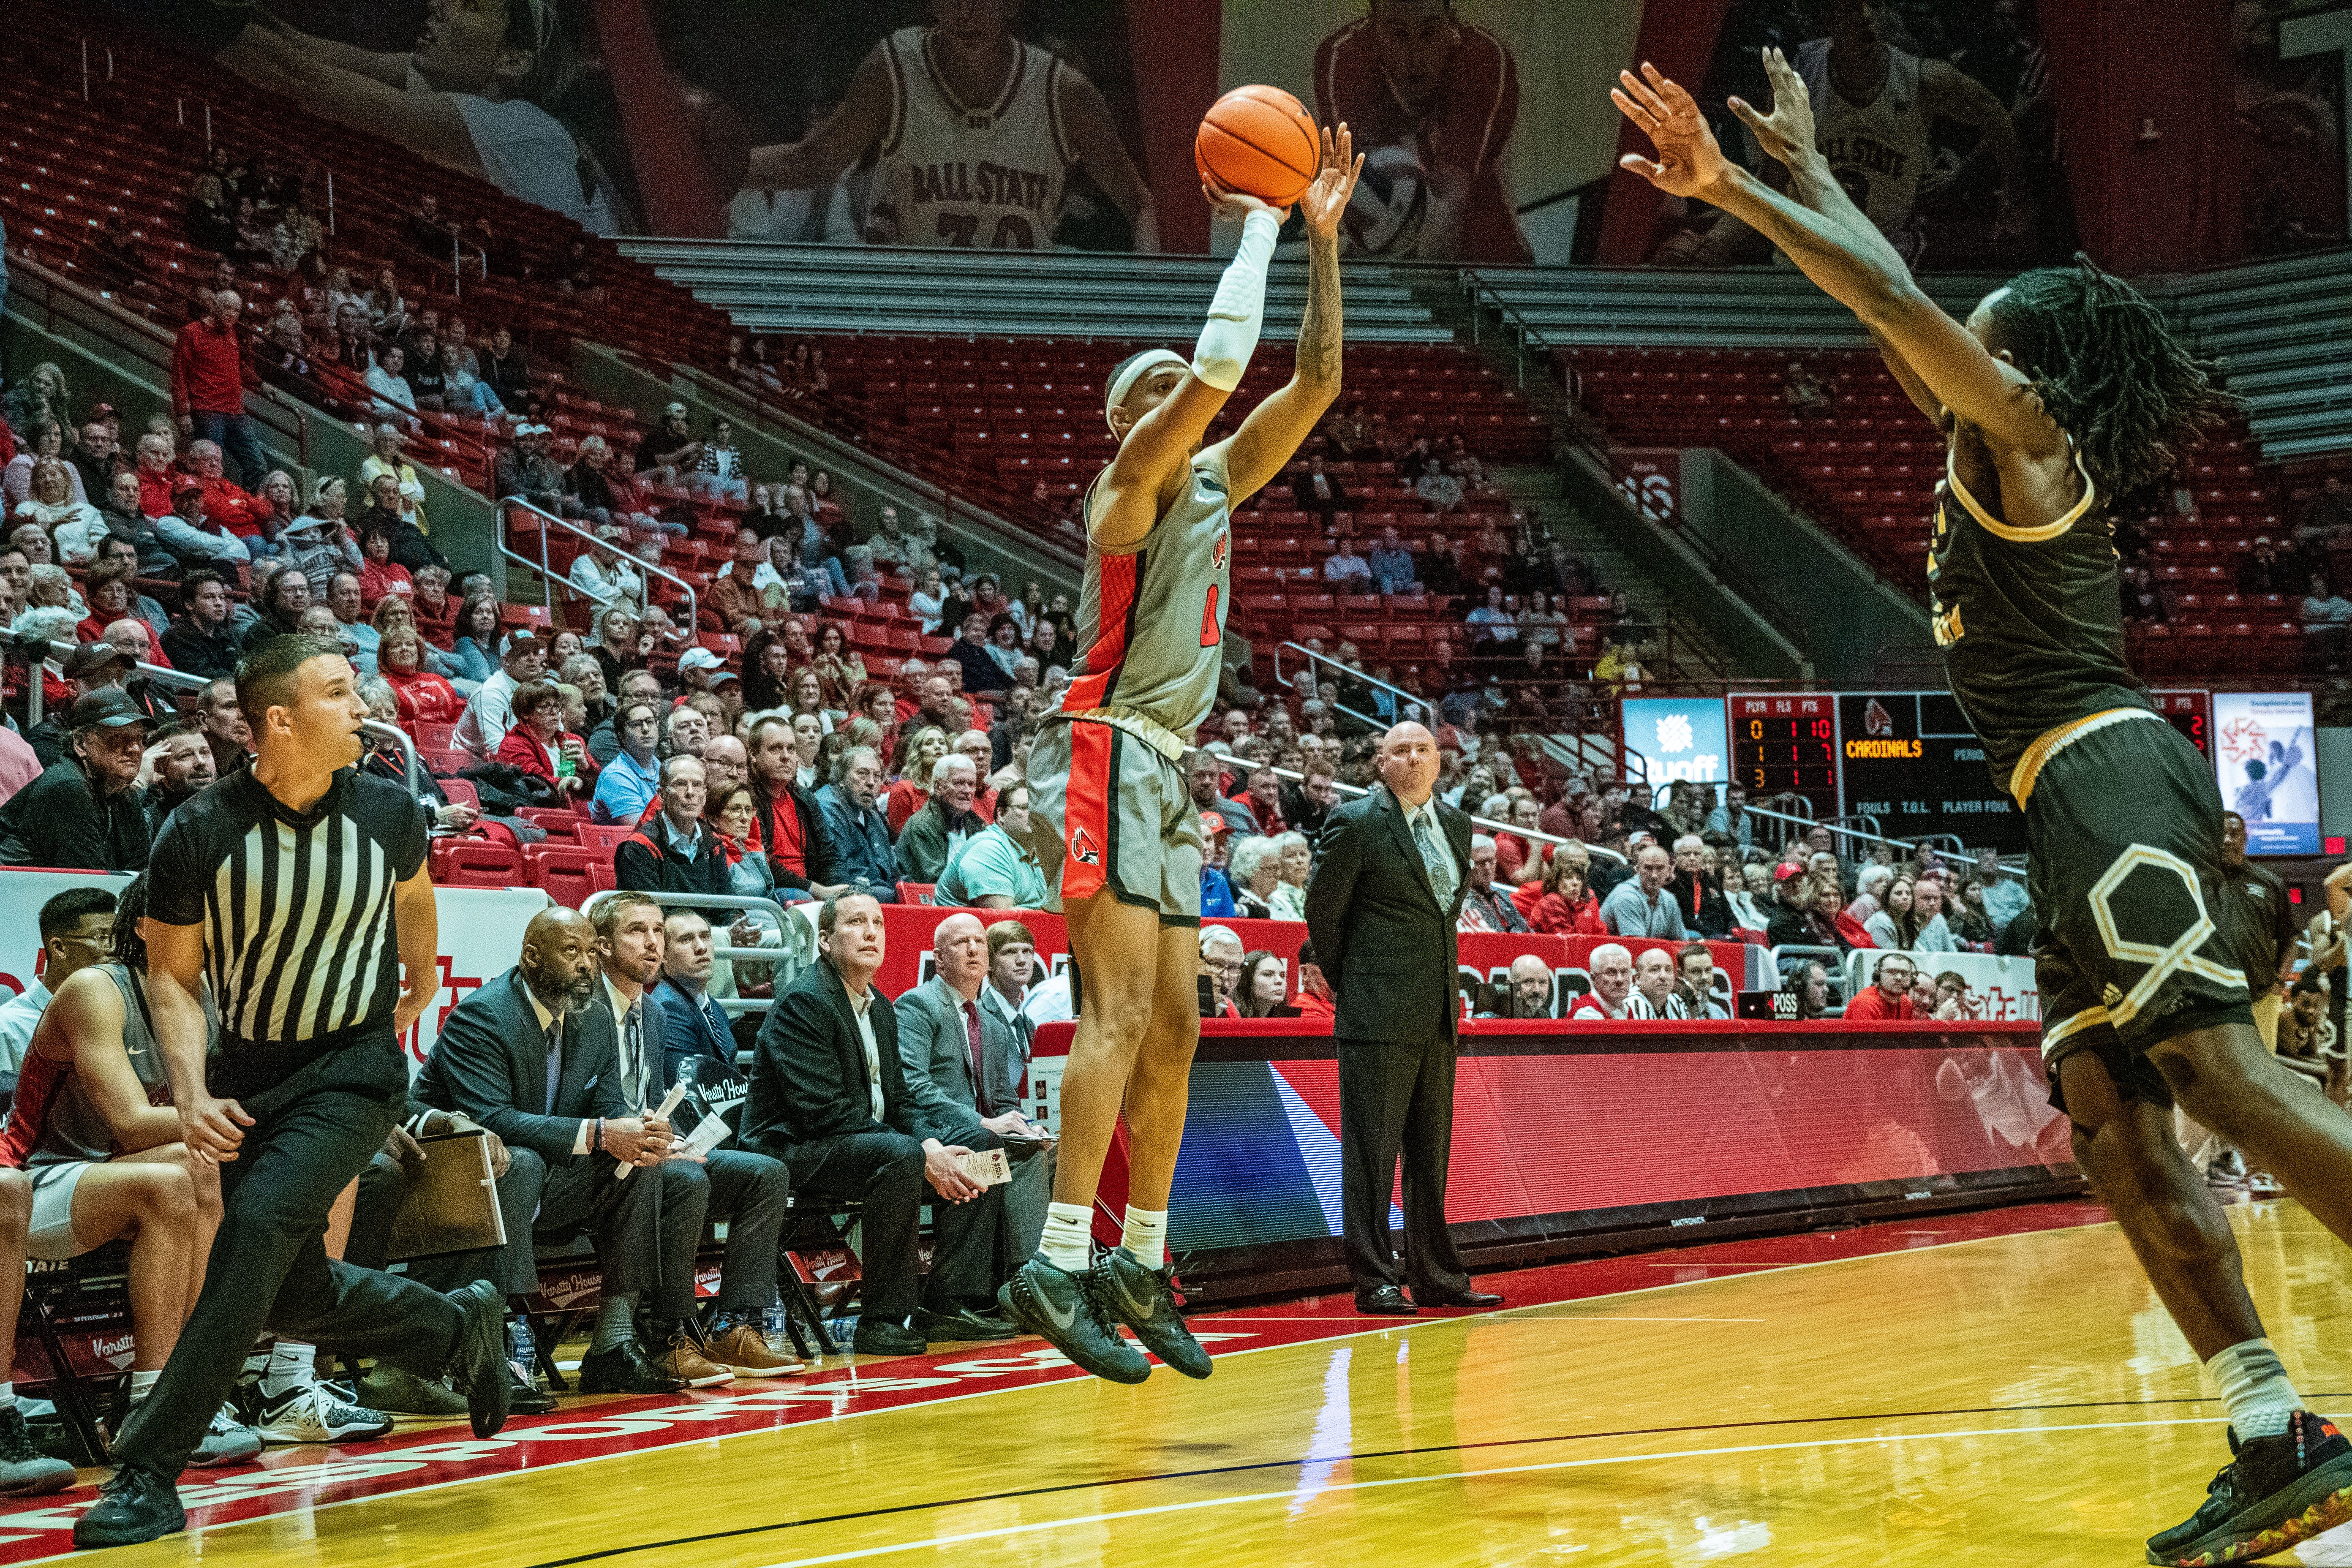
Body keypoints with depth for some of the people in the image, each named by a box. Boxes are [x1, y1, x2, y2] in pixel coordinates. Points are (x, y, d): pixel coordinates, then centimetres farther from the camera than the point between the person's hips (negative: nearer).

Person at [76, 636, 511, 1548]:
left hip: (355, 1070, -2)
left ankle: (150, 1473, -22)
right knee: (295, 1297, 6)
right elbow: (172, 976, -2)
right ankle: (462, 1330, 36)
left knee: (260, 1224, -25)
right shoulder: (201, 833, -12)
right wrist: (191, 1094, -16)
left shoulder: (387, 813, -8)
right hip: (249, 1072, 2)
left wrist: (421, 988, 32)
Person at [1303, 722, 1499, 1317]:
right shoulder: (1355, 823, -8)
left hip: (1438, 1018, 7)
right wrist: (1351, 978, 5)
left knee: (1431, 1151, 12)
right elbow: (1322, 910, -3)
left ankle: (1436, 1276, 18)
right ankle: (1374, 1280, 2)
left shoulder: (1456, 824, 12)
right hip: (1379, 1014, -7)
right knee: (1372, 1150, -3)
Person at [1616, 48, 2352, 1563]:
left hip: (2106, 774, -9)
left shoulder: (2022, 426, 1)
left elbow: (1894, 298, -10)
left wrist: (1731, 188, -5)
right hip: (2079, 807, 9)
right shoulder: (2000, 447, 24)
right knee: (2114, 1125, -1)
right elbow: (1897, 312, 35)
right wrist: (1806, 169, 41)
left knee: (2221, 1069, -21)